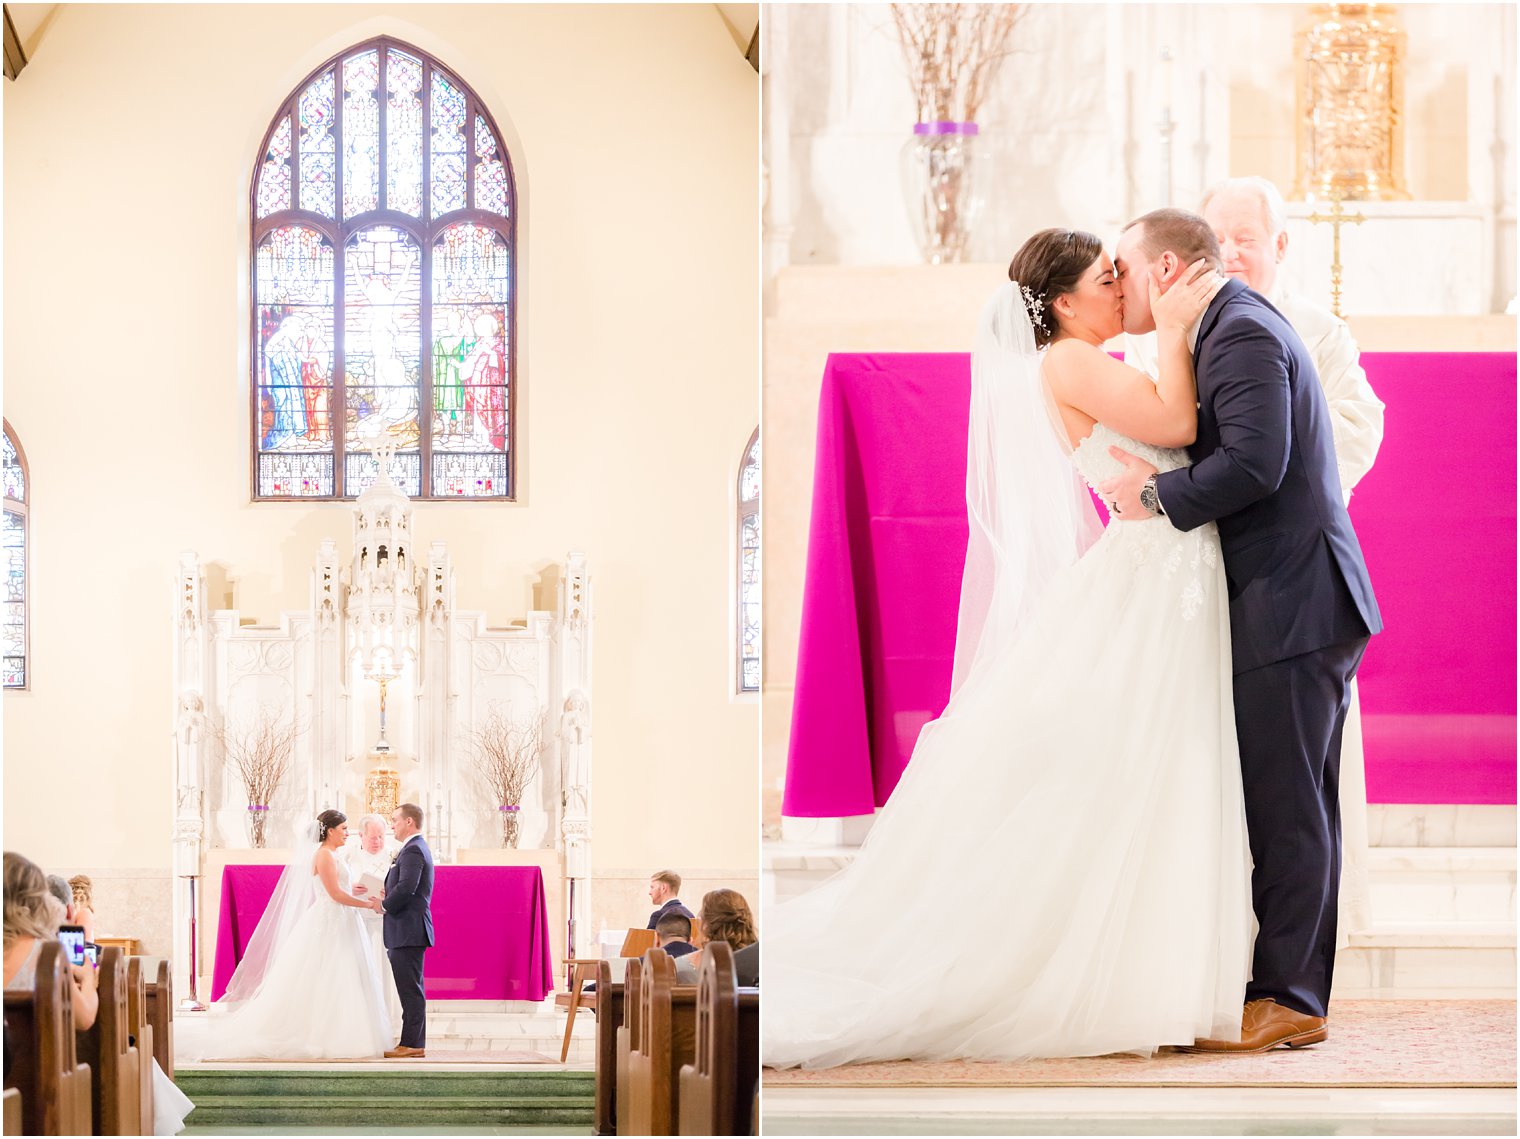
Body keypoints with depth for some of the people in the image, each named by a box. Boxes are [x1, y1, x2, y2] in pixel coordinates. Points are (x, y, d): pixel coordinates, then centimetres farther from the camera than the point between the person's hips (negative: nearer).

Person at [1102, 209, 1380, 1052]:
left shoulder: (1241, 333, -12)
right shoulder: (1236, 329, 19)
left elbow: (1254, 464, -23)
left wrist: (1156, 497, -14)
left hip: (1291, 605, -10)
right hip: (1302, 603, 10)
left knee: (1285, 808, -7)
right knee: (1294, 808, 12)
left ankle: (1285, 998, -4)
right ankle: (1297, 992, 16)